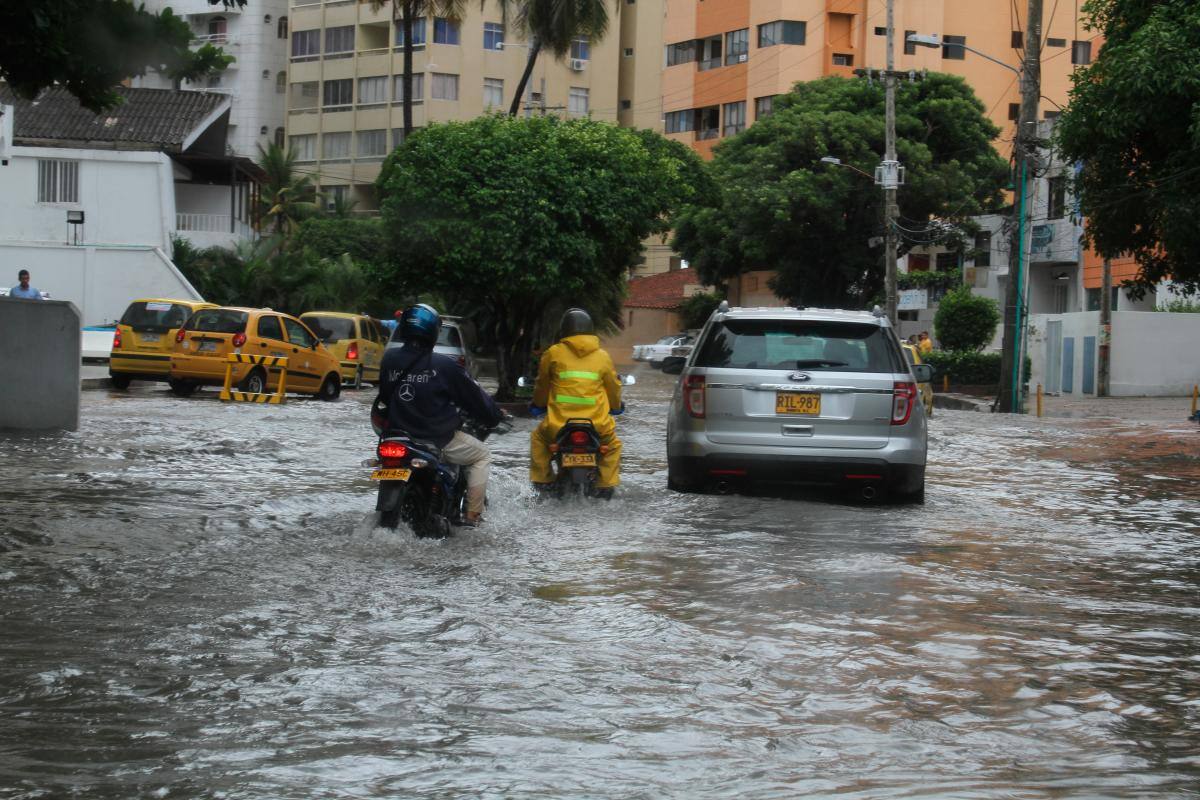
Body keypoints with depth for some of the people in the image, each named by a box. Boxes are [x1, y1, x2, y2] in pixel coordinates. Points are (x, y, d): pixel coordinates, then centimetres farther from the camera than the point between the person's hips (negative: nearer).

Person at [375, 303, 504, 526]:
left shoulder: (389, 359, -2)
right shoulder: (444, 366, -16)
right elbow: (474, 396, -6)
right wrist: (496, 415, 12)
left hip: (398, 433, 5)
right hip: (438, 439, -5)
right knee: (482, 454, 16)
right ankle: (472, 515, 10)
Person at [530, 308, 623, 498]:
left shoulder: (553, 354, 2)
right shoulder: (602, 357, 5)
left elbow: (542, 384, 15)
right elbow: (613, 386, 17)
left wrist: (538, 403, 35)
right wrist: (615, 406, 38)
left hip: (560, 423, -1)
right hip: (596, 424, 1)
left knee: (538, 437, 30)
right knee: (612, 444, 30)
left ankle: (541, 479, 22)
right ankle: (607, 484, 16)